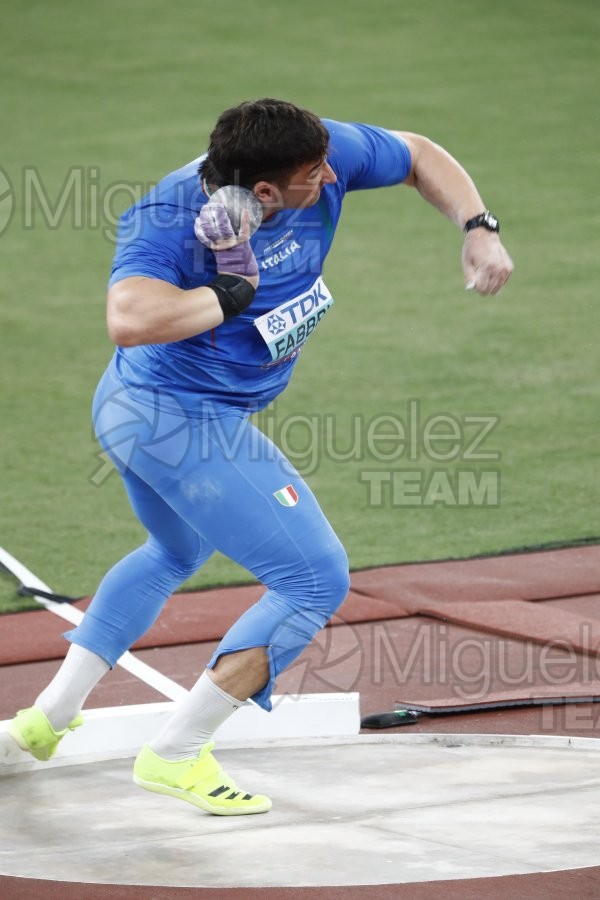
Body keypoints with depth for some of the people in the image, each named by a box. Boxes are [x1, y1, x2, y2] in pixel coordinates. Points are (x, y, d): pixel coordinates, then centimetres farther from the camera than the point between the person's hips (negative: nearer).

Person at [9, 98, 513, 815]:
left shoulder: (325, 154, -12)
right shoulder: (166, 219, -31)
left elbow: (420, 156, 4)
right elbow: (129, 320, -50)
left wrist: (478, 229, -10)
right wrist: (231, 295, -36)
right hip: (188, 426, -10)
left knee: (175, 553, 33)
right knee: (316, 580, -7)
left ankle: (50, 717, 38)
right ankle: (175, 756, -5)